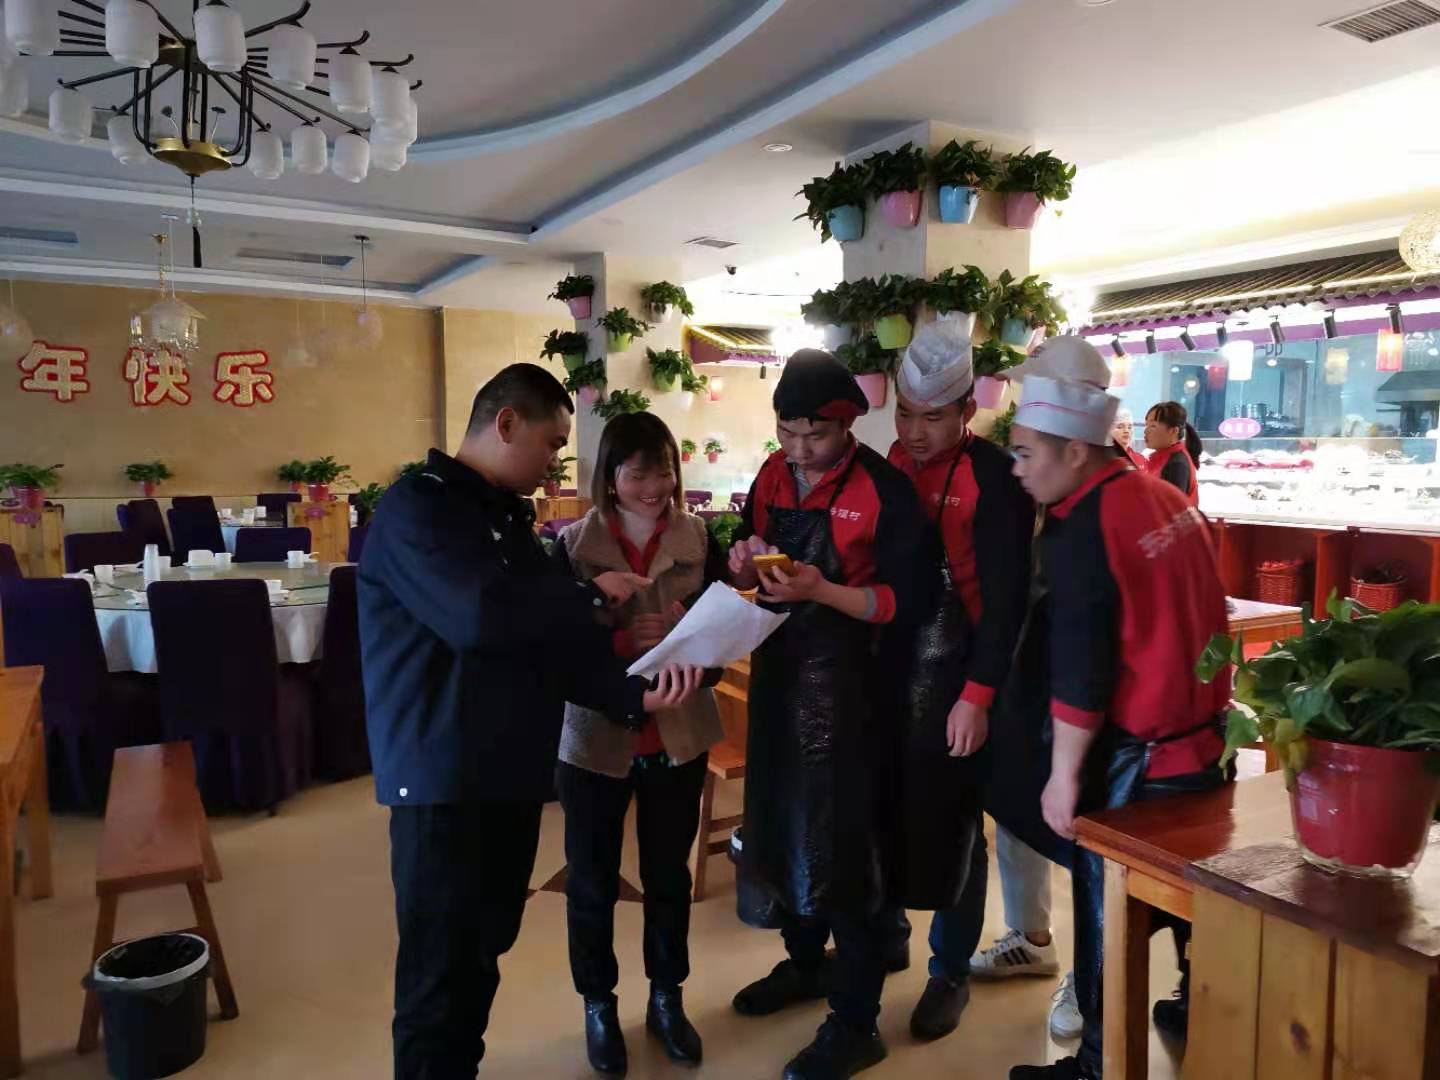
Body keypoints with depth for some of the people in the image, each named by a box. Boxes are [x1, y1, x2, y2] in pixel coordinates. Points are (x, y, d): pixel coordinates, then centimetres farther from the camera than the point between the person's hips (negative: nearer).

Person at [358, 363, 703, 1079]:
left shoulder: (509, 518, 14)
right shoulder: (416, 507, -12)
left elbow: (553, 644, 8)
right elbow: (478, 615, -29)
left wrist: (635, 694, -7)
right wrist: (591, 594, -15)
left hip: (512, 774, 8)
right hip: (443, 778, -8)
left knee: (480, 959, 19)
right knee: (439, 974, 2)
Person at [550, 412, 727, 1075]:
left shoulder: (699, 540, -3)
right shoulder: (572, 546, -9)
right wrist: (624, 640, -28)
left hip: (679, 738, 2)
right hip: (595, 740, -2)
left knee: (669, 876, 18)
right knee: (592, 883, 14)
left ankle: (667, 1000, 38)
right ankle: (598, 1006, 35)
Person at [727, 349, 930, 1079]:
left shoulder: (884, 489, -14)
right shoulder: (772, 477, 6)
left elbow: (902, 600, -15)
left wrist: (819, 590, -27)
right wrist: (745, 564, -9)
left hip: (843, 678, -7)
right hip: (776, 666, 7)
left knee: (838, 841, -1)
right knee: (780, 821, 18)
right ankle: (804, 960, 40)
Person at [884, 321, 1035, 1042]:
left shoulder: (994, 478, -10)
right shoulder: (887, 468, 5)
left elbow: (1005, 597, -13)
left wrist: (977, 695, -16)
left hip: (958, 676, -4)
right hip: (889, 668, 4)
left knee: (952, 826, 7)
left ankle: (951, 971, 25)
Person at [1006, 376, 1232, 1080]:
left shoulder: (1077, 530, -20)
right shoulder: (1168, 497, 5)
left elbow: (1080, 668, -21)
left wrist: (1064, 774, -13)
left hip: (1135, 757, -8)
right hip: (1204, 737, 8)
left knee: (1110, 908, 6)